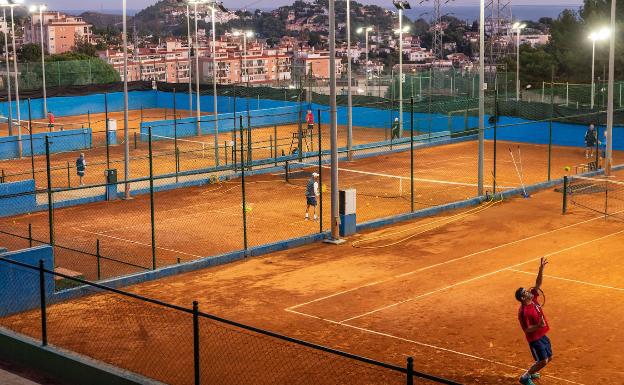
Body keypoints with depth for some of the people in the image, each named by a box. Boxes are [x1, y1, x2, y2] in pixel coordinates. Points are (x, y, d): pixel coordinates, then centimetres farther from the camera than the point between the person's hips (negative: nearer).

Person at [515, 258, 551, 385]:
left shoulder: (533, 298, -5)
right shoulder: (523, 312, -26)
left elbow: (538, 283, -6)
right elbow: (527, 329, -22)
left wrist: (541, 268, -18)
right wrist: (539, 325, -37)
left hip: (542, 335, 9)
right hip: (534, 338, -9)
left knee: (549, 358, 18)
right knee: (543, 361, -6)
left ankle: (530, 371, 36)